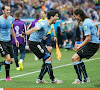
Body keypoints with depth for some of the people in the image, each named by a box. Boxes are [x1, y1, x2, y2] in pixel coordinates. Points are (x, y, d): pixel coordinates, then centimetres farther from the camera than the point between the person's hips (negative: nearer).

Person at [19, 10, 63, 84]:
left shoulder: (48, 24, 10)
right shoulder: (43, 23, -21)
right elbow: (34, 29, -38)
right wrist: (25, 34, -53)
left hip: (38, 42, 11)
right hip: (34, 43, -11)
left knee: (48, 60, 9)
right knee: (48, 59, -13)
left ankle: (40, 79, 14)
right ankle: (52, 79, -5)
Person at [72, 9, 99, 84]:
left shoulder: (86, 24, -17)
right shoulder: (88, 20, 15)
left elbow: (88, 38, -21)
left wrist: (80, 46, -12)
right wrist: (80, 45, 19)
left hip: (92, 45, -10)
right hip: (94, 43, 10)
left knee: (75, 58, -13)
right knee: (78, 58, 20)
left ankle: (80, 80, -11)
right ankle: (86, 78, 22)